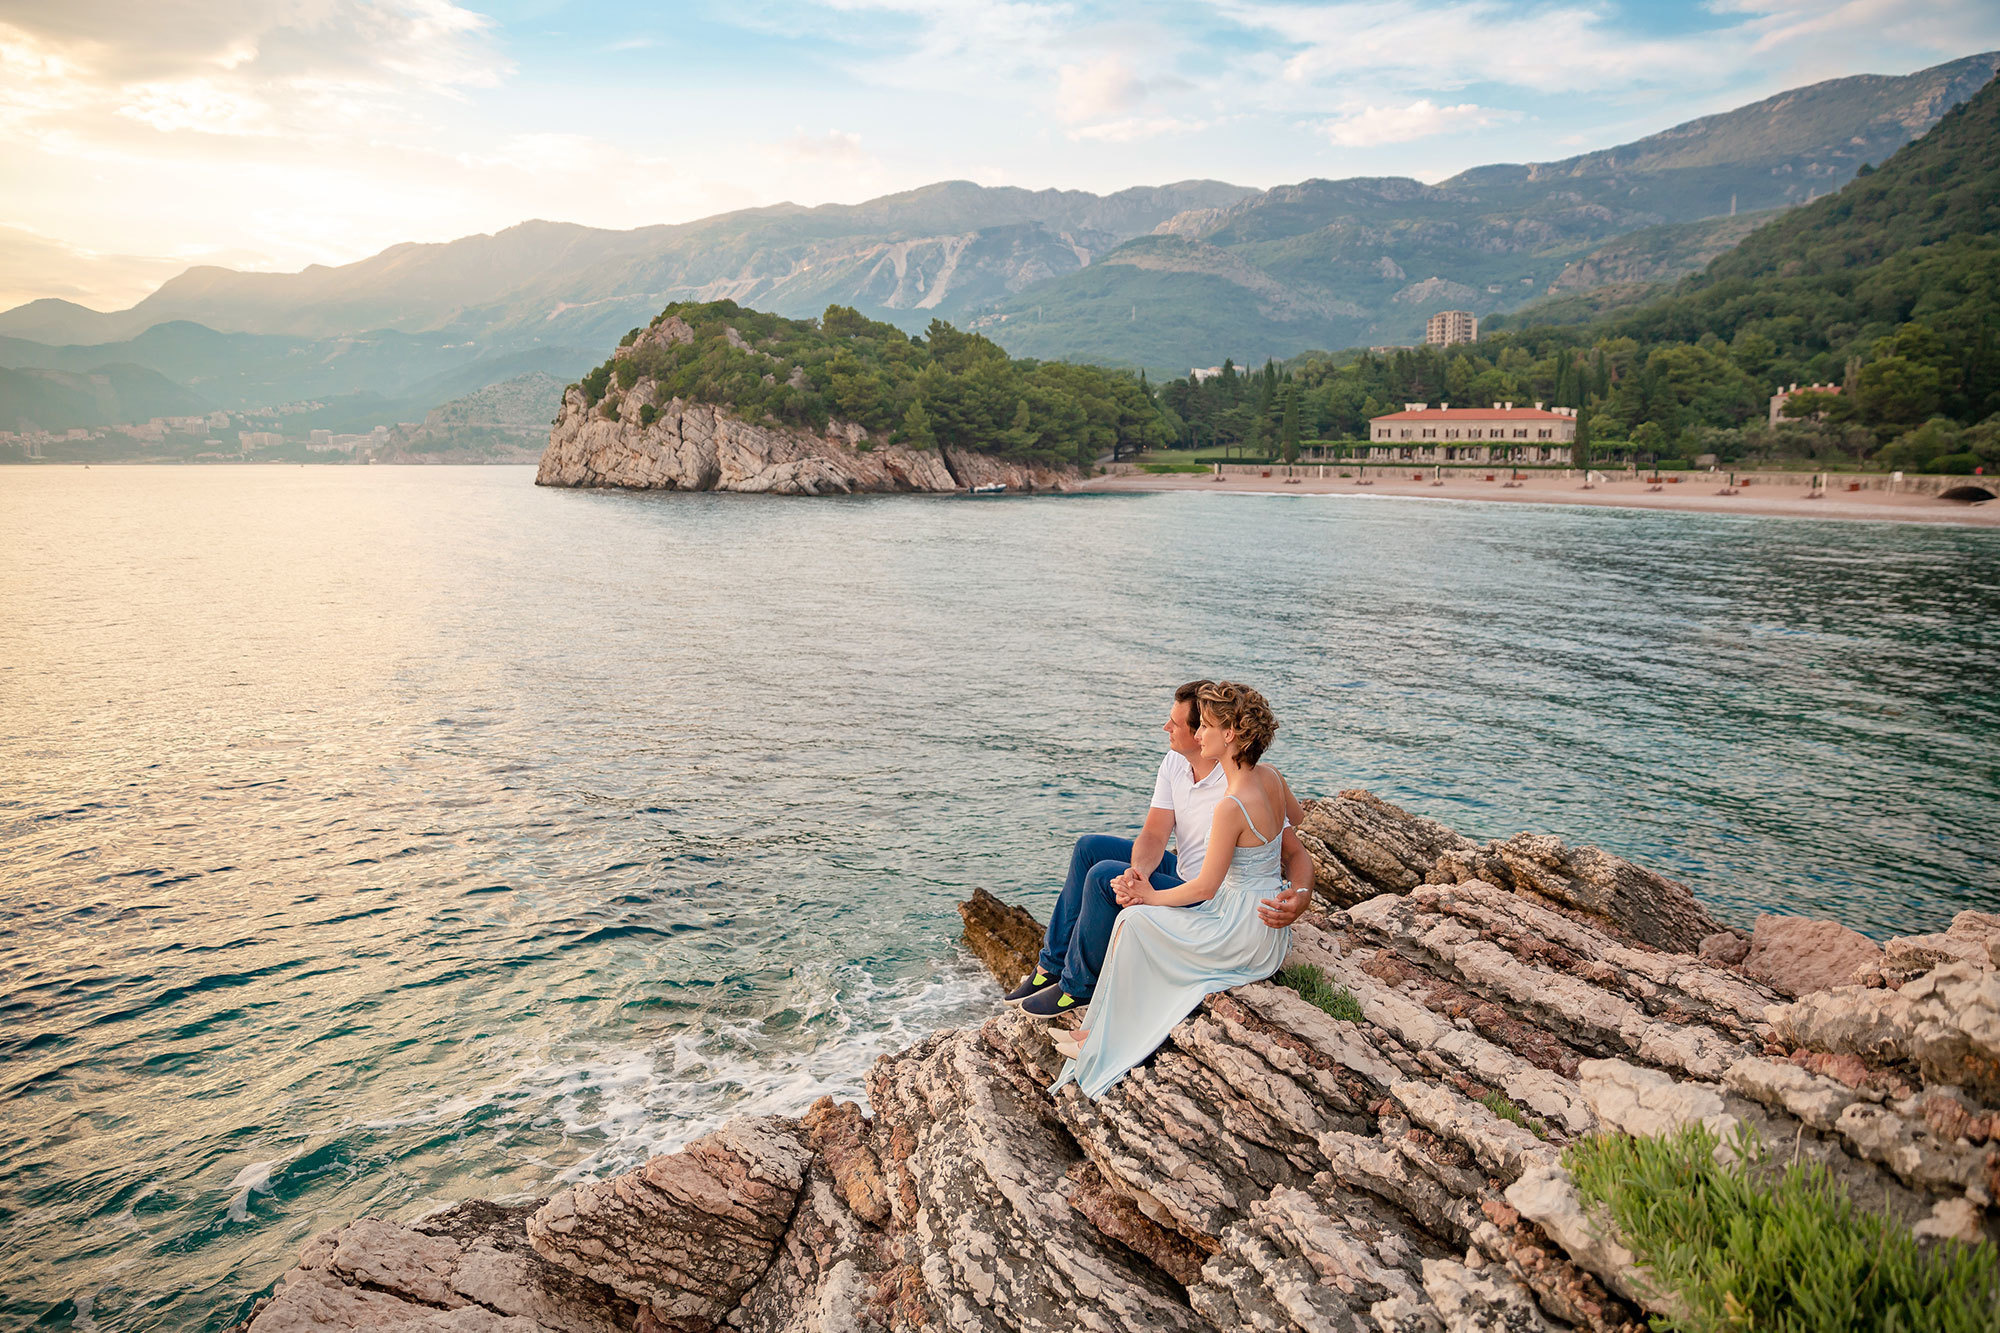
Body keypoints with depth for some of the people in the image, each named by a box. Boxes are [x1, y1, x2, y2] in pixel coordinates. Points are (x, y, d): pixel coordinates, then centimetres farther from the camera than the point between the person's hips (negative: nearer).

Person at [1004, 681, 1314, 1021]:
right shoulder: (1174, 763, -2)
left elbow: (1296, 853, -21)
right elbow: (1154, 835, -8)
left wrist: (1300, 898, -41)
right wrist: (1138, 872, -30)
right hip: (1183, 873, 9)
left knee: (1103, 877, -21)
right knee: (1090, 846, 5)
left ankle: (1078, 986, -2)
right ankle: (1053, 965, 11)